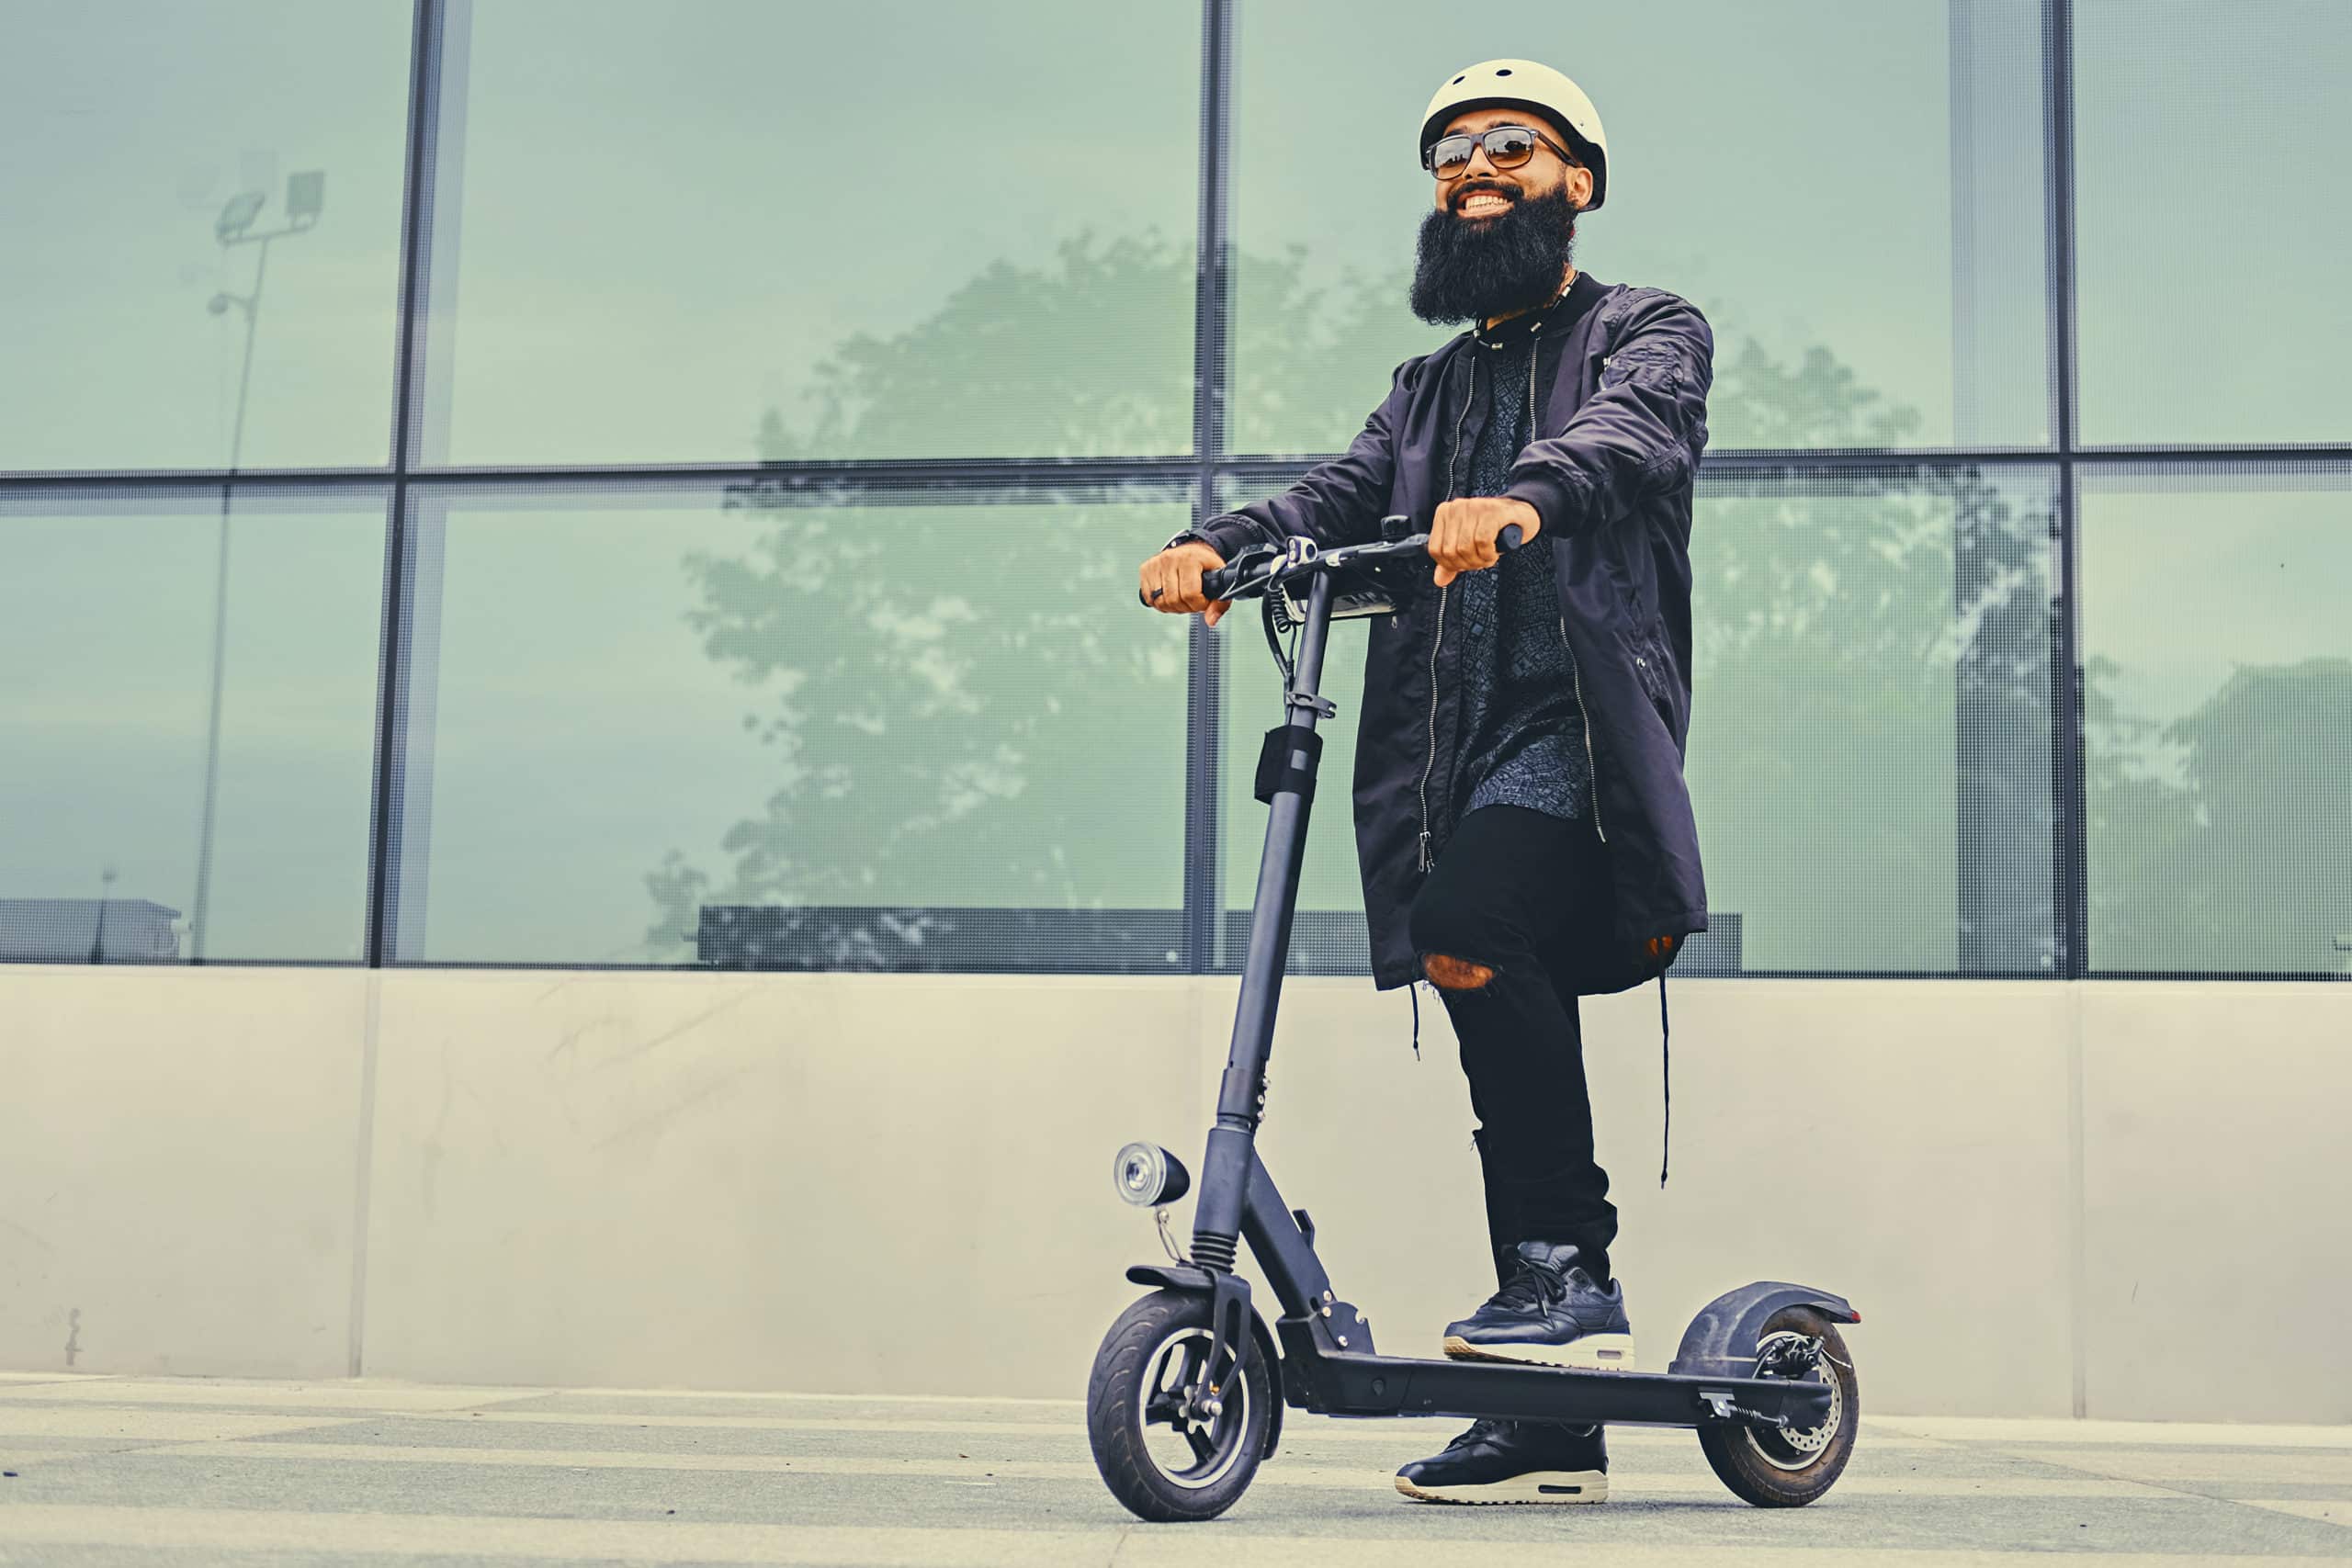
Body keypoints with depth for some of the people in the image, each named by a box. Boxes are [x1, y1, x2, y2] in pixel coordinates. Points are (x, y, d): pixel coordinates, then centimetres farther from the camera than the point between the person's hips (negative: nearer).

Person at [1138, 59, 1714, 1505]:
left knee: (1471, 932, -31)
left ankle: (1570, 1275, -21)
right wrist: (1221, 545, -12)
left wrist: (1523, 496, -36)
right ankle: (1555, 1430, 10)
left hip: (1583, 727, -6)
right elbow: (1349, 493, 9)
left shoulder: (1649, 332, 11)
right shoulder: (1433, 388, 28)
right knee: (1505, 1007, 4)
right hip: (1462, 749, 6)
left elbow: (1631, 434, -13)